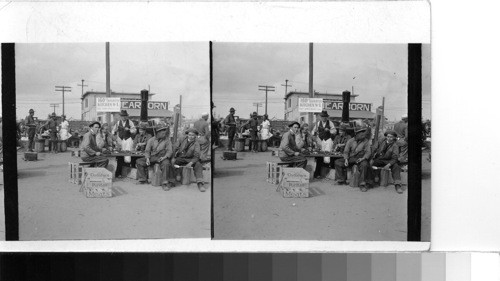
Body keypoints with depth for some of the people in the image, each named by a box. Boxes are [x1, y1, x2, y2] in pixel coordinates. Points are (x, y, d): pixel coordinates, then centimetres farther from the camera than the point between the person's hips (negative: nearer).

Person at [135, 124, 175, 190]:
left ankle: (165, 183, -33)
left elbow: (169, 151, -5)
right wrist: (147, 158, -12)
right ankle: (143, 179, -1)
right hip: (152, 157, 3)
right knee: (139, 161, -11)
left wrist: (164, 157, -25)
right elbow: (147, 151, 7)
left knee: (166, 163, -37)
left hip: (162, 157, -3)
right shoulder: (151, 140, 7)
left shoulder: (167, 141, 3)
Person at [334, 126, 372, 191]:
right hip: (350, 158, 3)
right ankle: (341, 180, 2)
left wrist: (363, 158, -25)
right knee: (337, 162, -11)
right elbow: (346, 151, 8)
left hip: (360, 158, -3)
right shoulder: (350, 141, 6)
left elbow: (368, 152, -6)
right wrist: (346, 159, -10)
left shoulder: (366, 141, 1)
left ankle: (362, 184, -29)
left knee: (364, 164, -37)